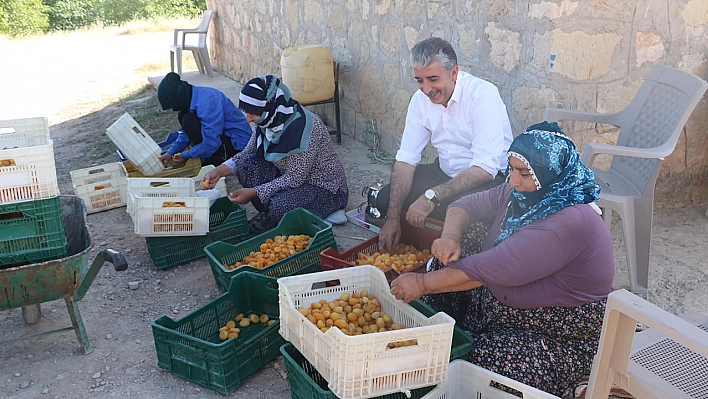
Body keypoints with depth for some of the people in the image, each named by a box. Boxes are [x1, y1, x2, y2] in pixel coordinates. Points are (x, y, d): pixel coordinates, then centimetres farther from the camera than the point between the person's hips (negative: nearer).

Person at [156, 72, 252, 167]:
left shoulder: (206, 103, -29)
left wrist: (185, 155, -15)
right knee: (182, 115, 7)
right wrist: (171, 152, 3)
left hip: (237, 142, -10)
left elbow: (212, 143, -30)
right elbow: (187, 131, 12)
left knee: (188, 121, -21)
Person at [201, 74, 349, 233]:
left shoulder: (304, 127, -29)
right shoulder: (268, 121, -5)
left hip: (326, 189, -8)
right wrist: (219, 171, -10)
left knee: (280, 205, -34)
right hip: (292, 178, 8)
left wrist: (253, 192, -25)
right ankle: (269, 214, 0)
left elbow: (295, 178, -26)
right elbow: (247, 153, 7)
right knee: (246, 164, -9)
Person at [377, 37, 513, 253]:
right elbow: (406, 159, -8)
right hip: (446, 171, 6)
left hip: (490, 177, -6)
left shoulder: (483, 95, -24)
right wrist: (393, 217, -19)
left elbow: (486, 167, -31)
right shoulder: (421, 99, -4)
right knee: (385, 199, -6)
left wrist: (432, 196, -39)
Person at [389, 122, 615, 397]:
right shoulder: (521, 194, -3)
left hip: (561, 340, -8)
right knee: (444, 264, -2)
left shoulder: (568, 222, -30)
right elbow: (466, 205, 6)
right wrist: (450, 236, -17)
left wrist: (423, 283, -26)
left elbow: (490, 269, -33)